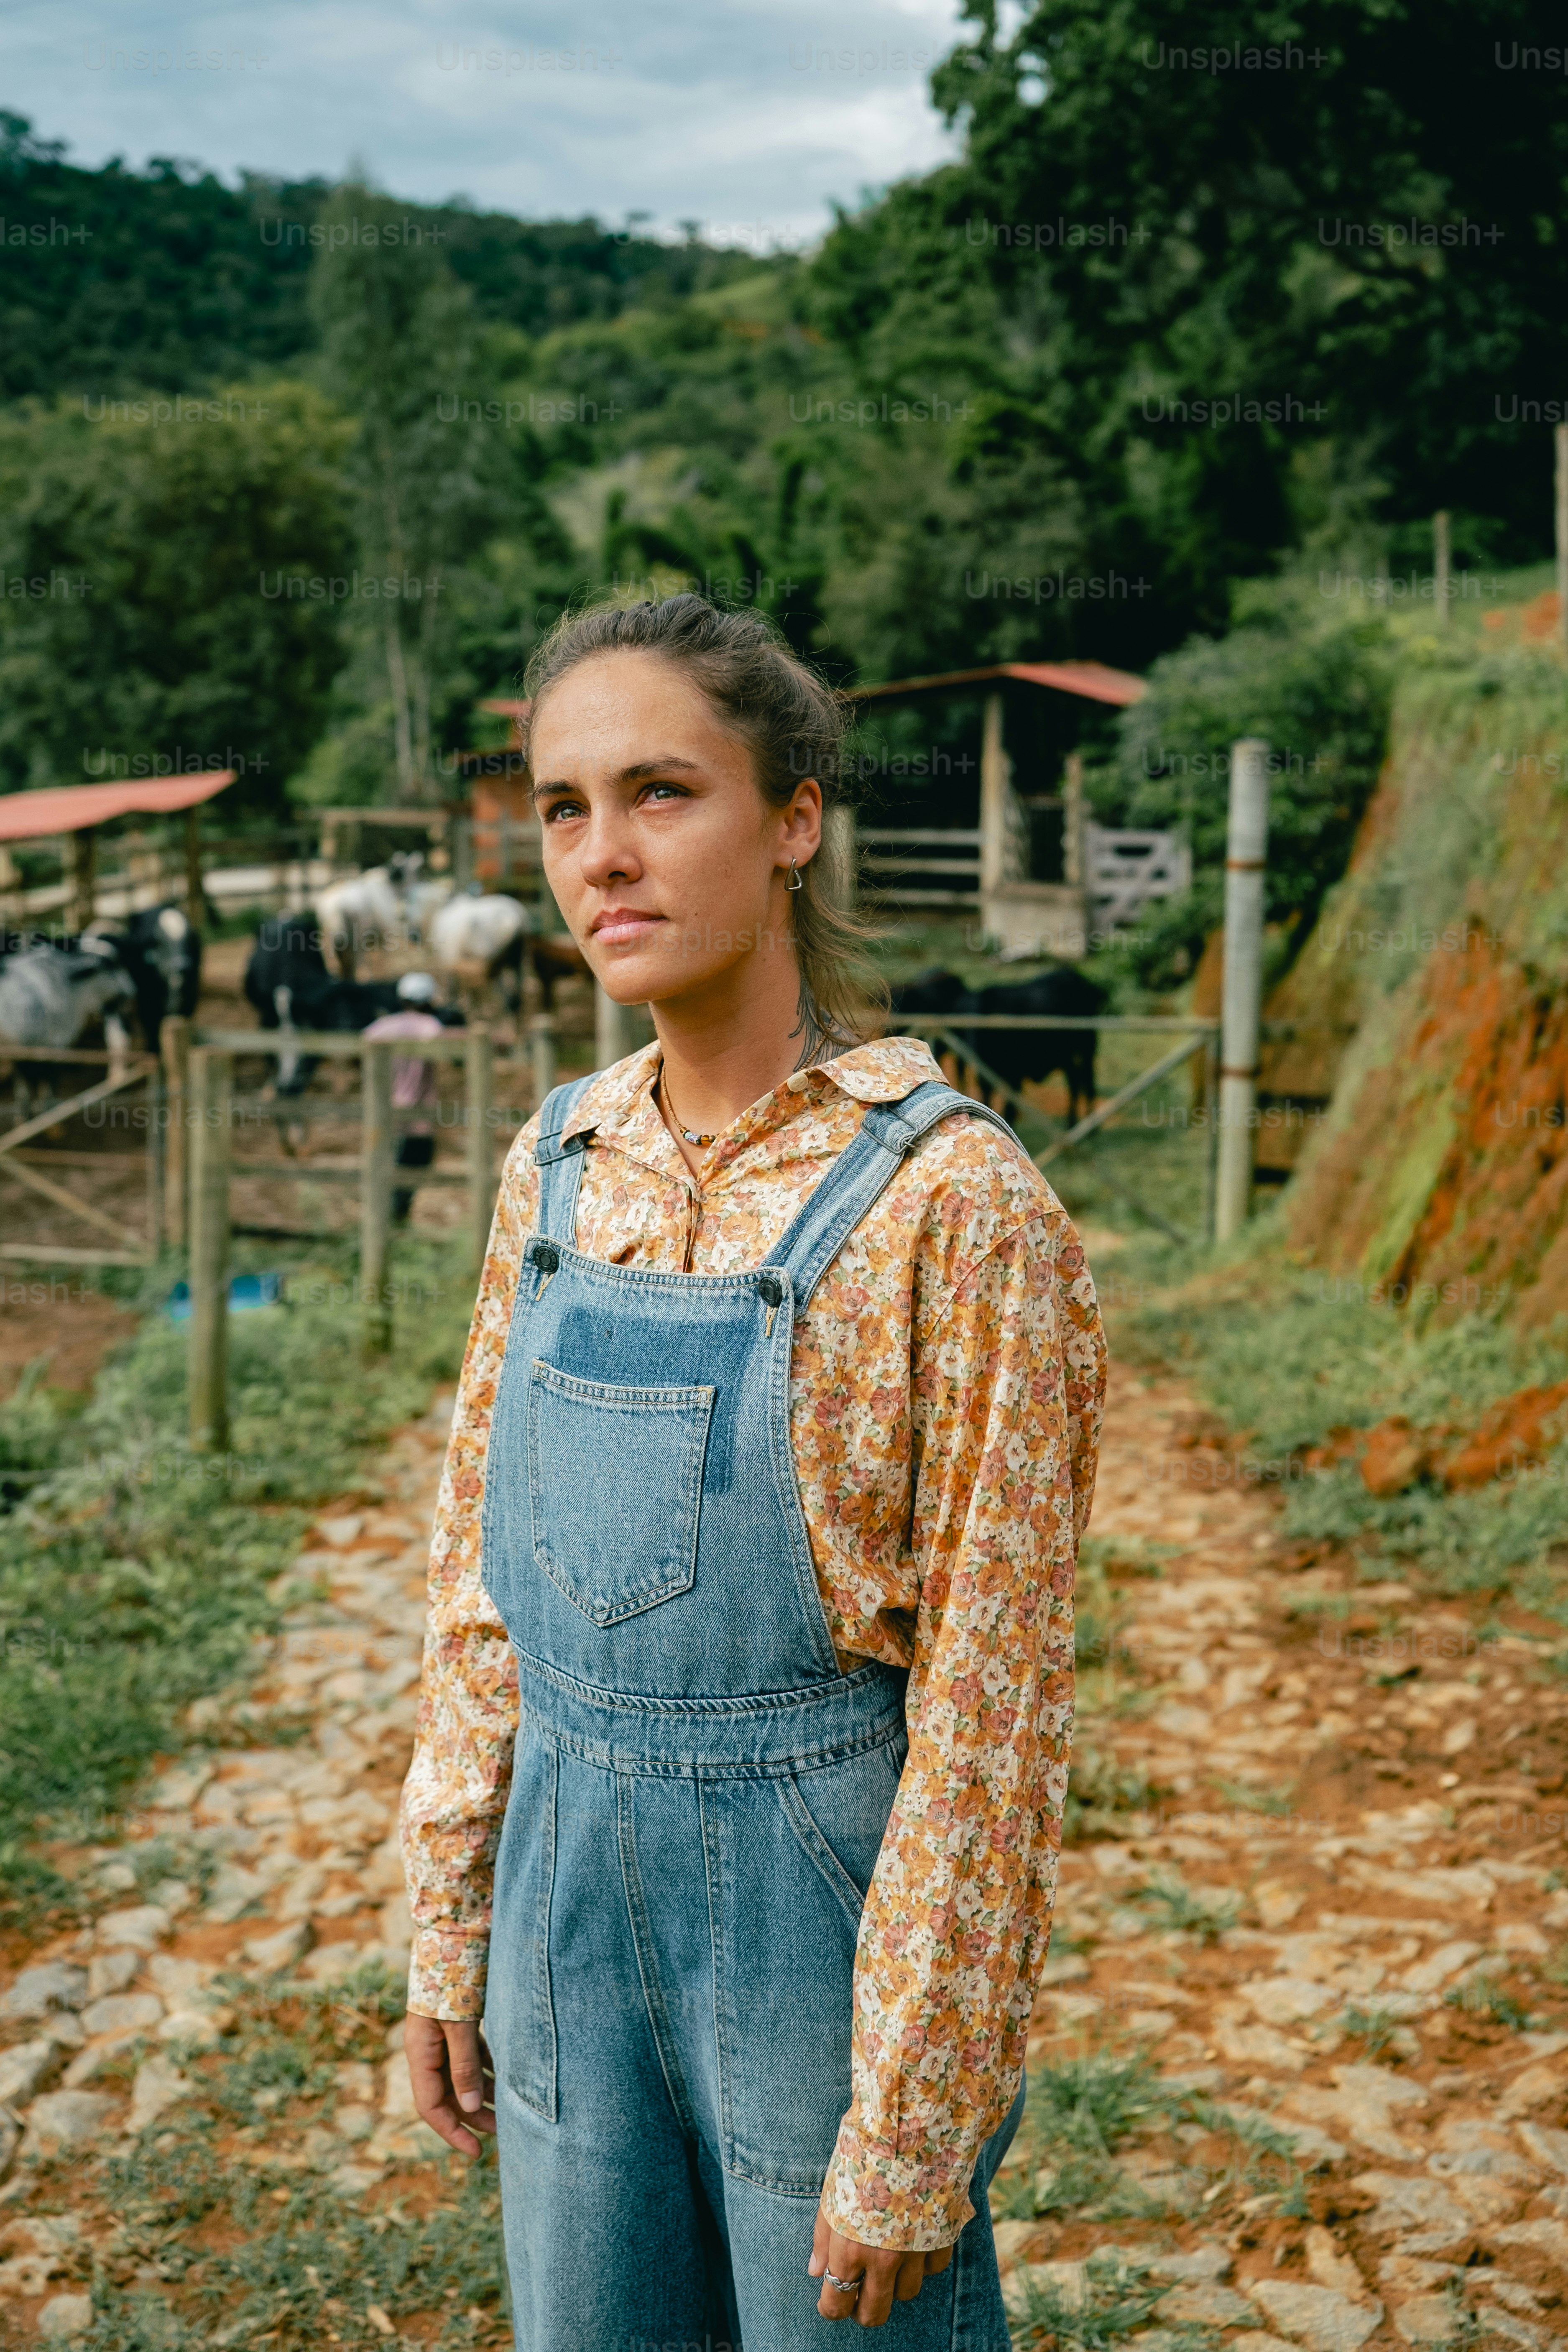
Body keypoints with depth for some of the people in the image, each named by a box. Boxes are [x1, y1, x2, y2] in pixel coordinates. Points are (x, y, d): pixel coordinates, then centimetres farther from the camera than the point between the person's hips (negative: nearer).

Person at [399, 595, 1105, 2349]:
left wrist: (909, 2135, -14)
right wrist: (448, 1934, 10)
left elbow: (991, 1706, -16)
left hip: (828, 1885, -5)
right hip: (573, 1874, 5)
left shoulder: (953, 1201, -18)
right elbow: (480, 1568, 8)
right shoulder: (558, 1164, 1)